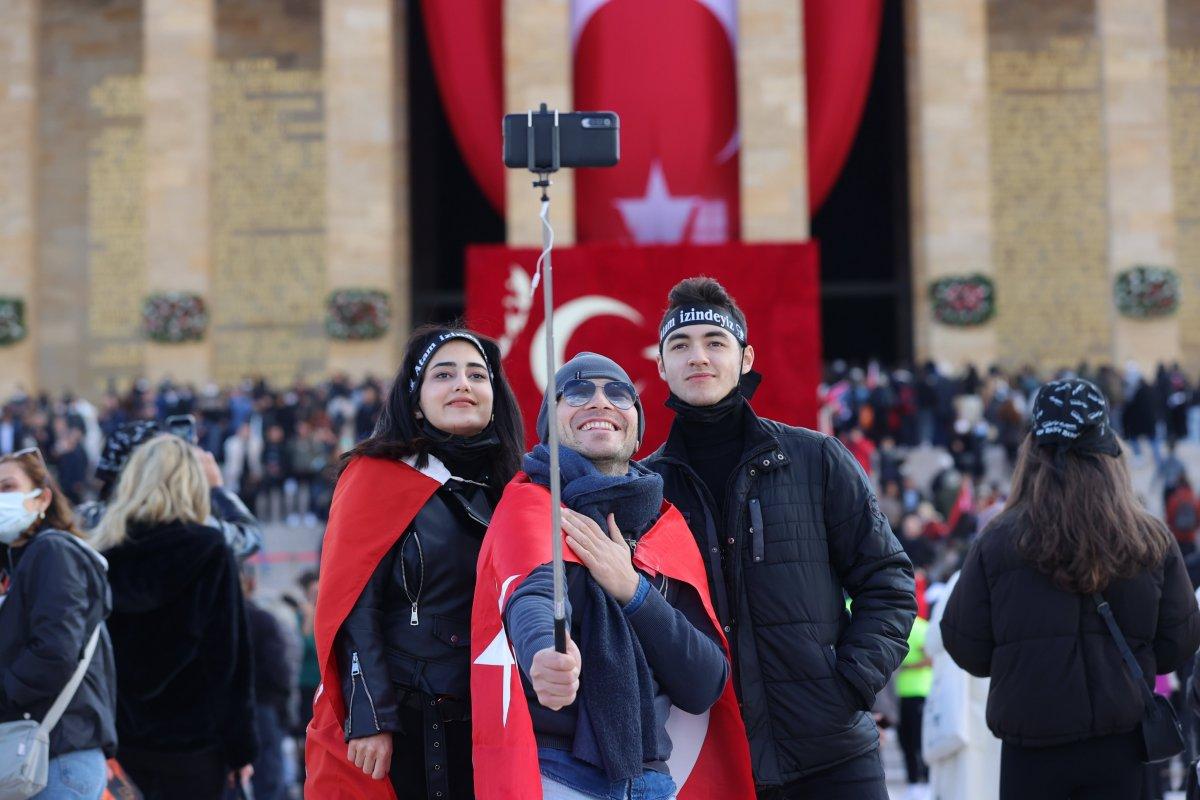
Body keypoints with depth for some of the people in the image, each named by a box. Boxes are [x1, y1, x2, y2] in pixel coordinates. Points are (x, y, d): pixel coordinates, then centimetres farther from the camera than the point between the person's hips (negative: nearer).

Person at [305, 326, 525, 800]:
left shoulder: (506, 492, 10)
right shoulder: (378, 476, -2)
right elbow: (353, 612, -9)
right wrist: (368, 720, -17)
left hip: (481, 730, 4)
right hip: (394, 726, -4)